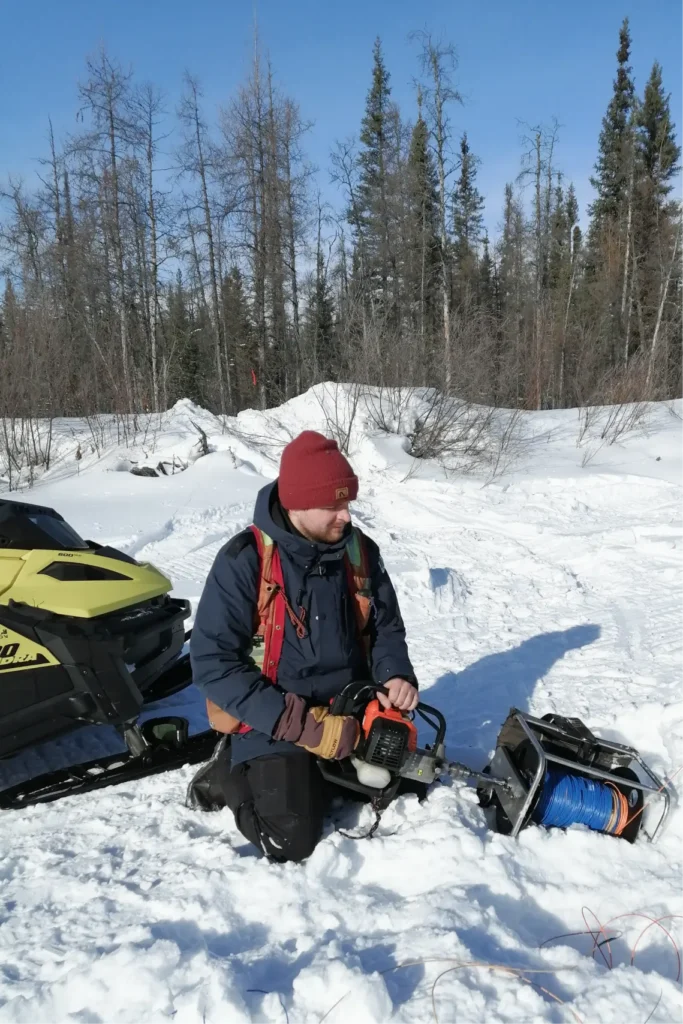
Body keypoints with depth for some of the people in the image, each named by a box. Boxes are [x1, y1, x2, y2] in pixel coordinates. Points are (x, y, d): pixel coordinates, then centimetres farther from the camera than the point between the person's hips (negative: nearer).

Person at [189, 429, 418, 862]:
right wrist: (300, 726, -26)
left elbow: (386, 627, 8)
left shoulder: (361, 551, -5)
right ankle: (236, 769, 13)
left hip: (351, 710, 5)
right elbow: (212, 662, -21)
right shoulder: (244, 561, -20)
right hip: (276, 721, -5)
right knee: (292, 843, -15)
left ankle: (325, 773, 27)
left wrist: (397, 675, -14)